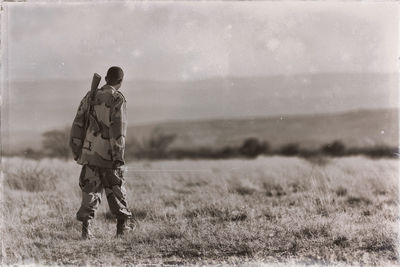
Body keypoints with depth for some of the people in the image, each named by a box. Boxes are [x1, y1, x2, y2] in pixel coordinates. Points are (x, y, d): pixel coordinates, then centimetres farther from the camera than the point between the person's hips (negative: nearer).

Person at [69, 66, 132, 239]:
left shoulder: (90, 97, 8)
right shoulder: (118, 99, -7)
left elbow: (78, 124, 9)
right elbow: (118, 130, -15)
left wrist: (76, 151, 15)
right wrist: (118, 157, -15)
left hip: (89, 152, 4)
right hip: (108, 154, -4)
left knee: (90, 191, 8)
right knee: (115, 191, 10)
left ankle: (86, 226, -2)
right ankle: (122, 226, 17)